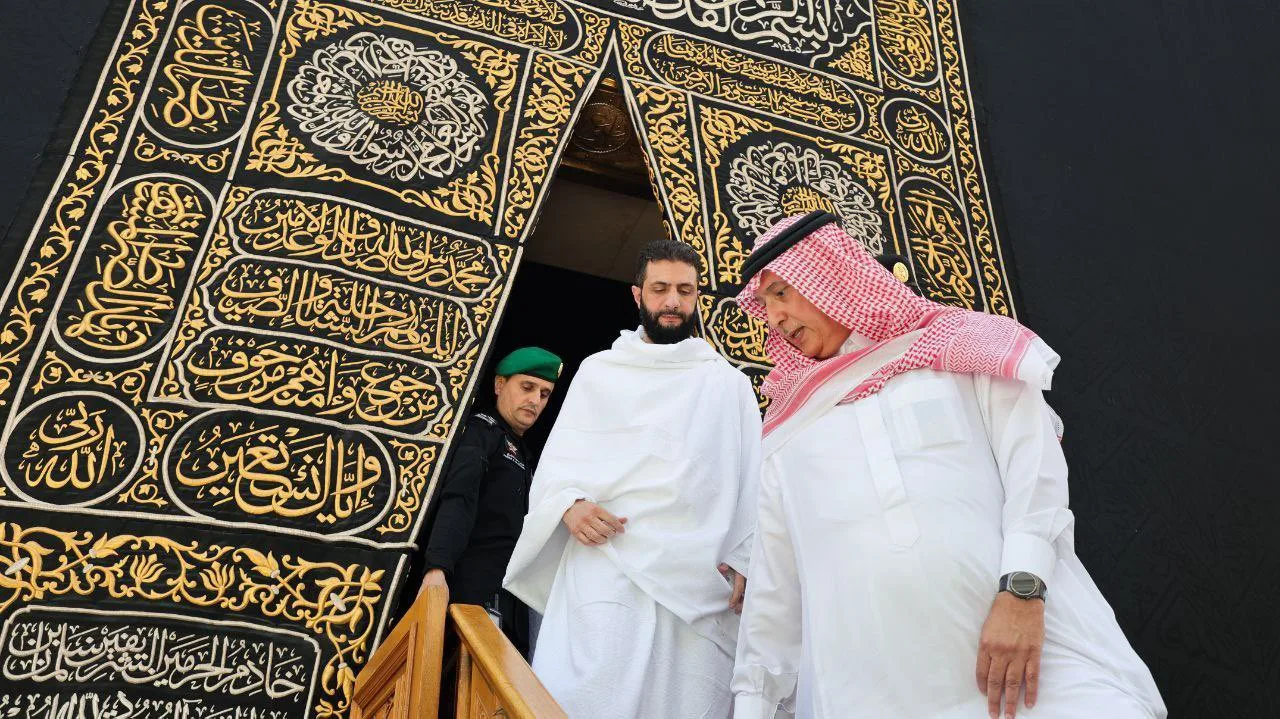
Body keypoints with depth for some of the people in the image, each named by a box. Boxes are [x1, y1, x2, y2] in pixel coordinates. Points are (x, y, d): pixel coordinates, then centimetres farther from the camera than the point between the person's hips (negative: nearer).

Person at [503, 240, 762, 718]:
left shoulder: (730, 383, 14)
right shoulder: (598, 371, 15)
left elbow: (753, 481, 8)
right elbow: (555, 461, 13)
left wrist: (745, 560, -5)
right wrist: (569, 504, -8)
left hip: (700, 579, 1)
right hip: (605, 568, 0)